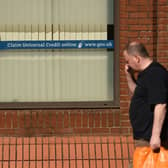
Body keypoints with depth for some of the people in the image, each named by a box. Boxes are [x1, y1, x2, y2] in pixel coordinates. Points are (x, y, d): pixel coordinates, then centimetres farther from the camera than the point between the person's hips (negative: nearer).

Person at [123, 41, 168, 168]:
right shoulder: (145, 74, 16)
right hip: (144, 137, 10)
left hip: (150, 139, -10)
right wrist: (129, 76, 14)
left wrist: (156, 135, -28)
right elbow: (136, 93, 31)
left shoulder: (155, 74, -17)